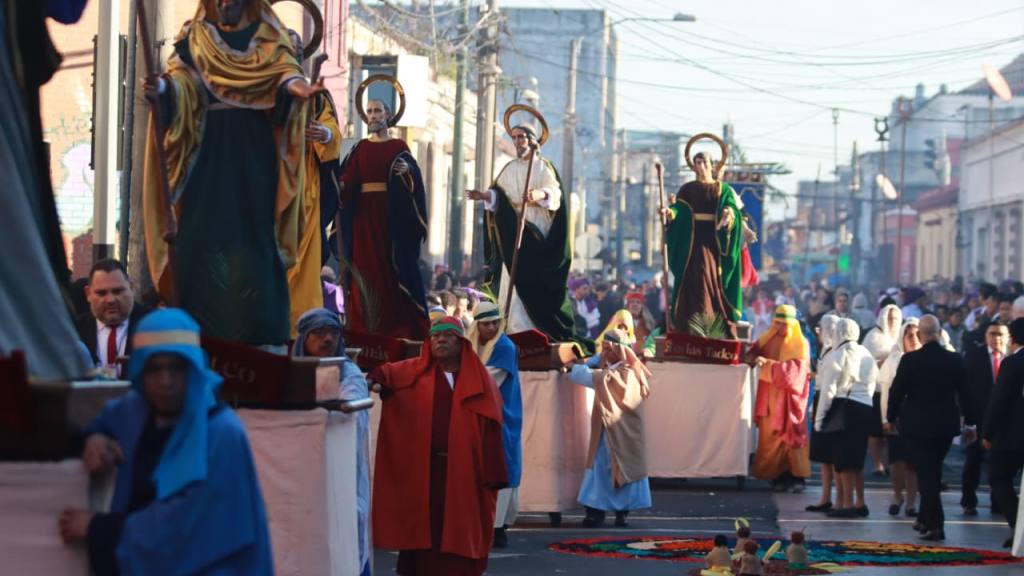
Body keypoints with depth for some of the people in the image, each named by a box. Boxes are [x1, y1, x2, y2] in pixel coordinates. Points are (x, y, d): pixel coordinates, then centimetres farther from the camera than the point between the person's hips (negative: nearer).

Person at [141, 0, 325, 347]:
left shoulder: (268, 39, 10)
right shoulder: (193, 40, 14)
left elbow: (283, 69, -9)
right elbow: (182, 77, -4)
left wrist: (295, 86, -34)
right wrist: (163, 86, -29)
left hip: (253, 156, -2)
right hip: (205, 154, 2)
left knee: (253, 238, -9)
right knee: (202, 240, -5)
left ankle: (260, 341, -12)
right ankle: (202, 338, -5)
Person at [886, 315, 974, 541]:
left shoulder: (910, 360, -13)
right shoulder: (955, 360, -3)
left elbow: (897, 391, -7)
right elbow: (965, 393, 3)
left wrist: (891, 418, 8)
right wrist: (970, 423, 13)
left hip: (917, 425, -4)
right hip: (946, 425, 4)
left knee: (926, 474, -1)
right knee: (932, 473, 19)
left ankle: (935, 526, -8)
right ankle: (925, 519, 27)